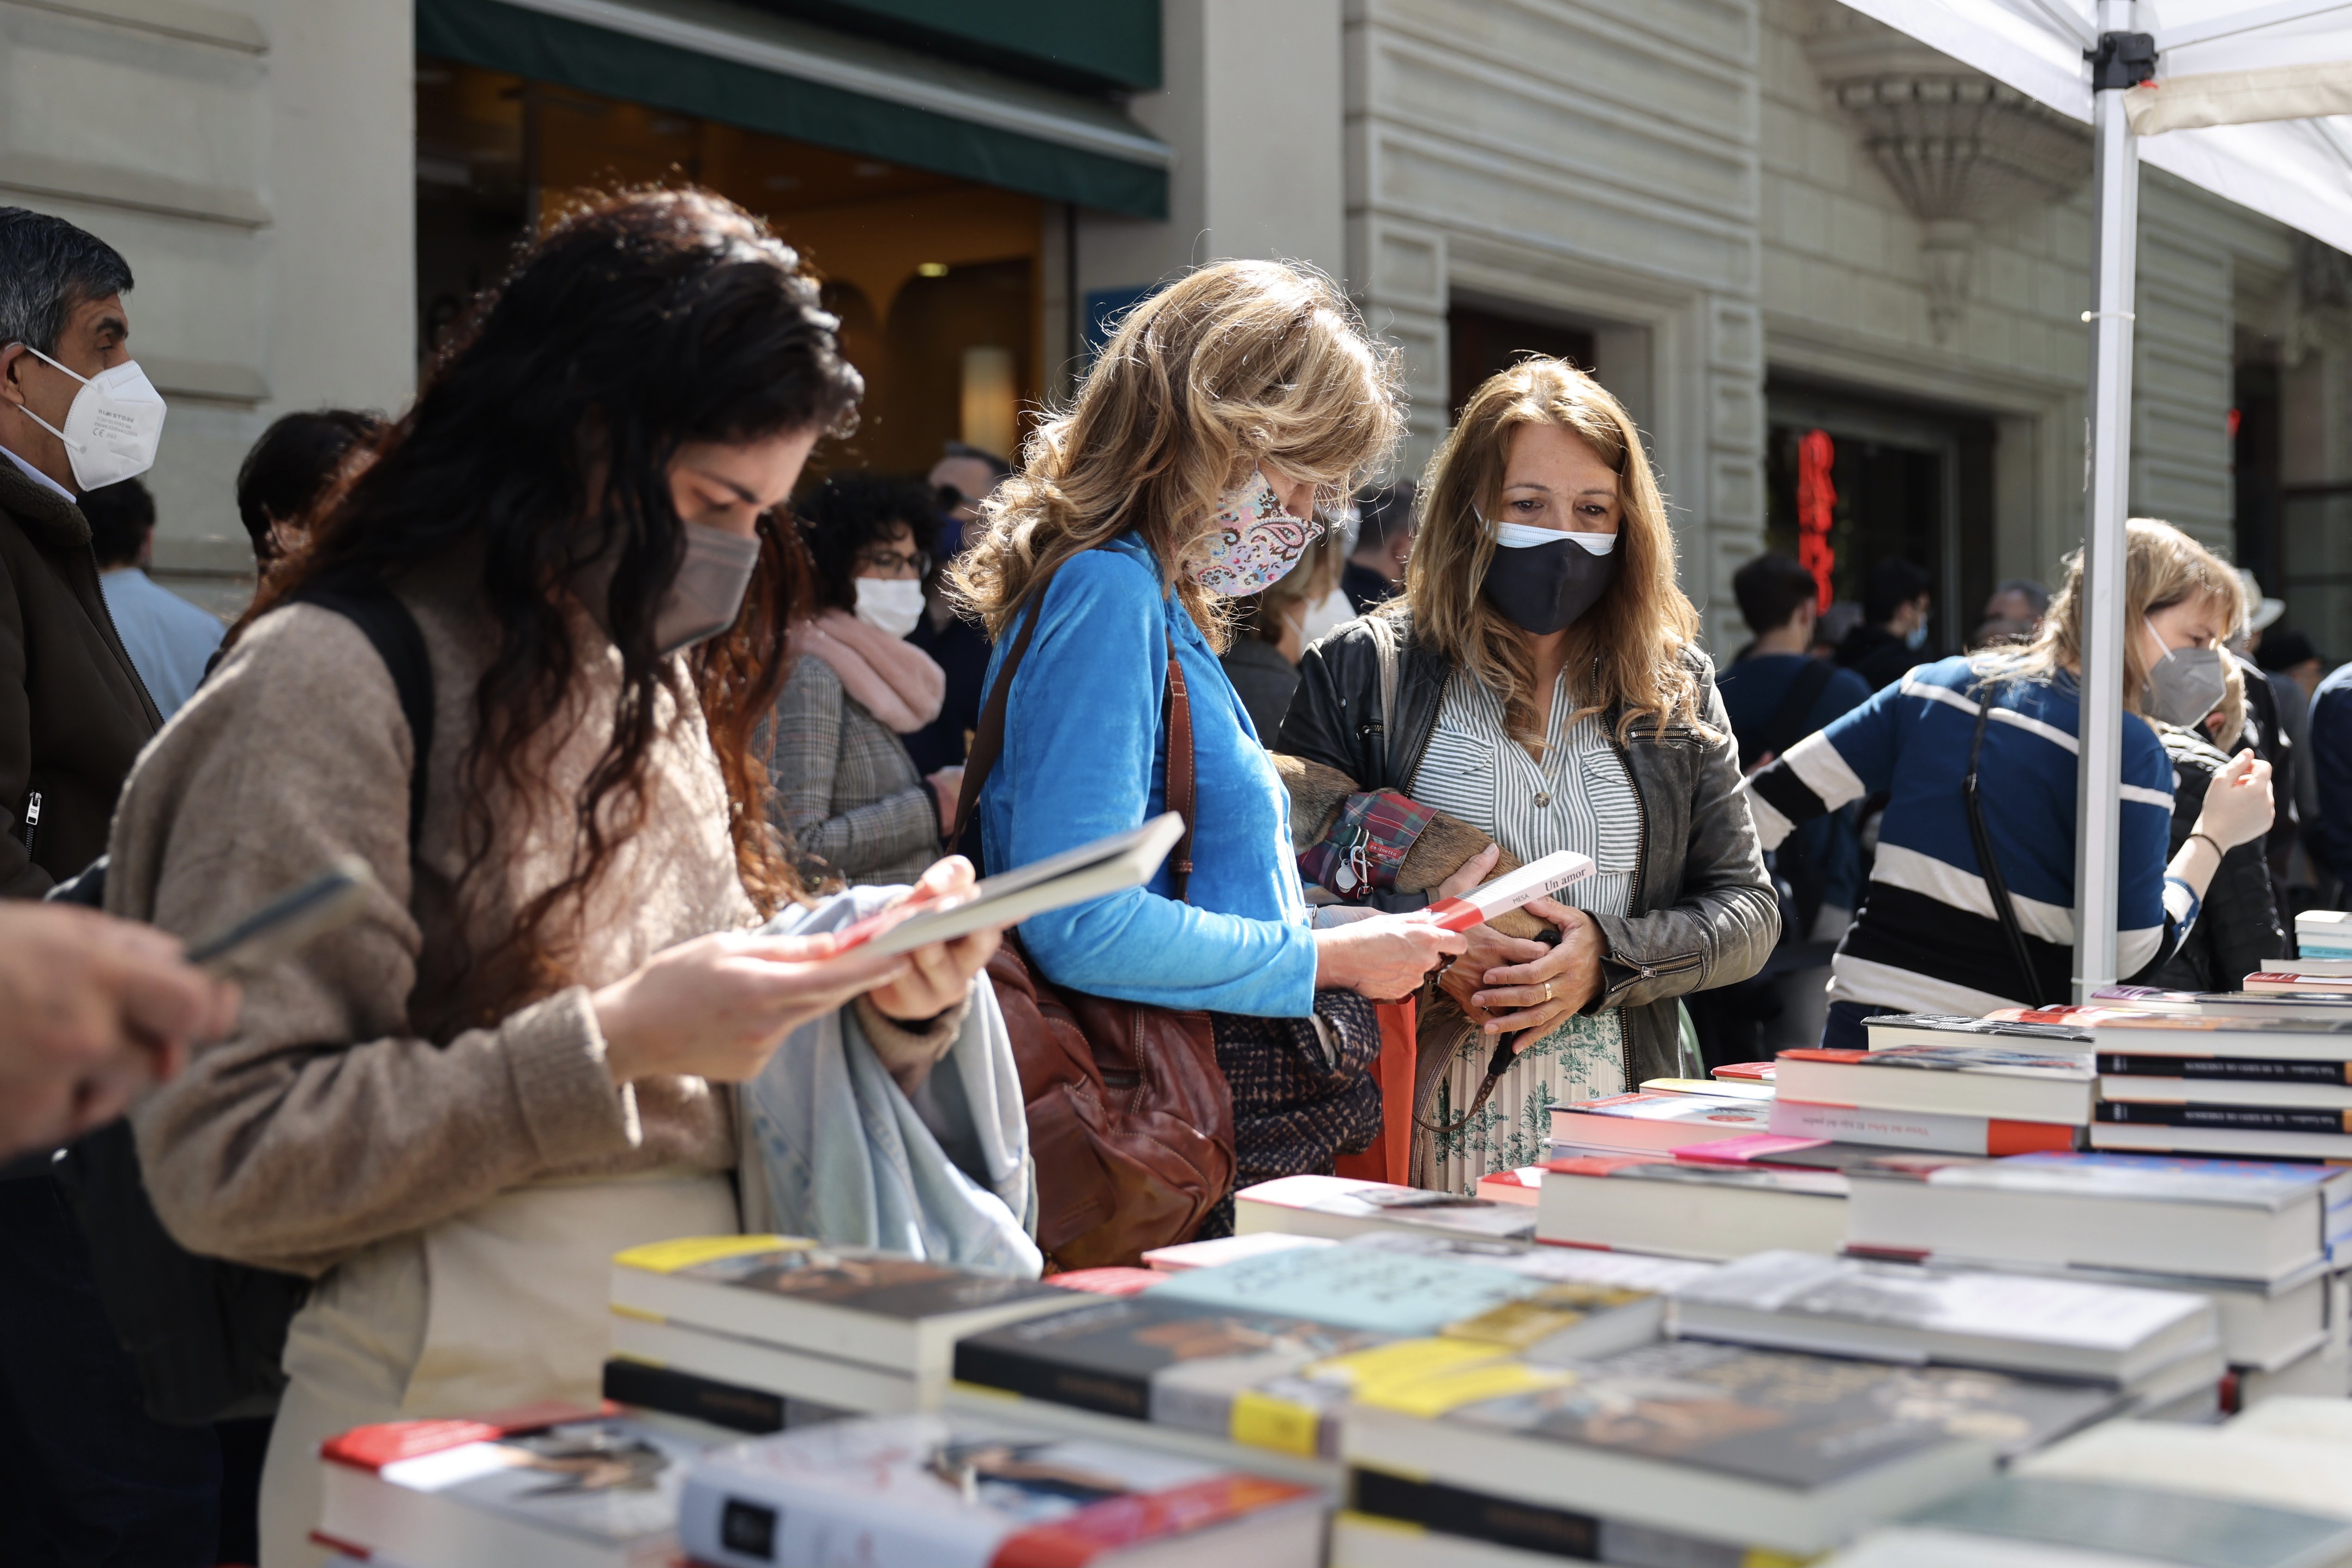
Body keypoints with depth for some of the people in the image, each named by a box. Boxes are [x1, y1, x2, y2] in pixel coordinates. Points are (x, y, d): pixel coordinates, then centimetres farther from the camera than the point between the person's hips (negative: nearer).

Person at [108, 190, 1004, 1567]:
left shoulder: (656, 677, 12)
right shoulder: (329, 684, -12)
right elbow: (223, 1160, -16)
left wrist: (896, 1001, -4)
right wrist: (613, 1047, -20)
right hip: (449, 1444, -7)